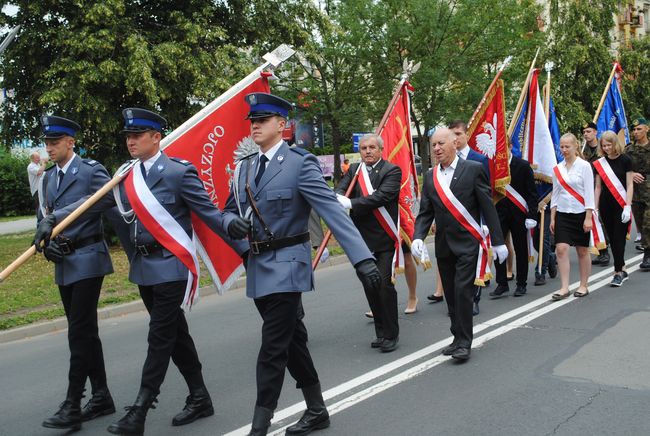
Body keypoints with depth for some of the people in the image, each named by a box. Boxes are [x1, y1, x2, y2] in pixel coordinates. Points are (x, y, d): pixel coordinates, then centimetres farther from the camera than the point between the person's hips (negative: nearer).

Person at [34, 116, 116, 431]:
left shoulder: (91, 171, -8)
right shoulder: (49, 177, 14)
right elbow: (44, 217, 14)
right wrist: (45, 243, -3)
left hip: (87, 261, -7)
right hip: (63, 264, 8)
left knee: (79, 334, -7)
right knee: (85, 332, 13)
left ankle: (72, 406, -1)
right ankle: (101, 397, 23)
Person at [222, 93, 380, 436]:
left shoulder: (301, 163, -11)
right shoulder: (245, 167, 10)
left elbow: (332, 211, -19)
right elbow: (230, 210, 20)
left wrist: (362, 258, -27)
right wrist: (233, 224, -2)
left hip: (285, 267, -7)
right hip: (257, 268, 7)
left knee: (272, 349, -5)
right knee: (291, 342, 16)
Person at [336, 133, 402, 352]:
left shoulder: (392, 171, -5)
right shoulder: (354, 170, 10)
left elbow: (381, 197, -20)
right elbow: (339, 191, -3)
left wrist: (350, 203, -24)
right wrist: (340, 198, -27)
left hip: (384, 239, -5)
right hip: (363, 239, 5)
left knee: (384, 284, -8)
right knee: (370, 286, 11)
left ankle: (391, 334, 6)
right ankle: (381, 332, 24)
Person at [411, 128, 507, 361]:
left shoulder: (473, 169, -5)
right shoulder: (430, 177, 9)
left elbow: (488, 207, -4)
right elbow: (425, 212, 8)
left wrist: (498, 241, -4)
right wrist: (418, 237, -10)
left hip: (467, 243, -5)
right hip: (443, 244, 5)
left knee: (462, 292, -11)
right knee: (451, 295, 11)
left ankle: (464, 343, -1)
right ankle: (458, 338, 23)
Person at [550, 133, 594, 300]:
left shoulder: (584, 166, -5)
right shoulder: (558, 168, 7)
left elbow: (589, 193, -7)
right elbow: (555, 194, 10)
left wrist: (588, 217, -12)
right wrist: (552, 218, 6)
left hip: (580, 213, -3)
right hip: (562, 214, 3)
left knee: (582, 251, 7)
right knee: (561, 249, -9)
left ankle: (583, 286, 19)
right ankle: (564, 287, -5)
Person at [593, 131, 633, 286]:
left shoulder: (625, 160, -3)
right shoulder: (599, 163, 7)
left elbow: (629, 185, -5)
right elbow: (598, 187, 10)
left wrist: (627, 206, -12)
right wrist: (595, 208, 6)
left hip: (621, 205, -4)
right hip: (606, 205, 4)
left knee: (619, 238, -7)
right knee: (612, 239, 8)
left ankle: (618, 272, -3)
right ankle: (622, 270, 19)